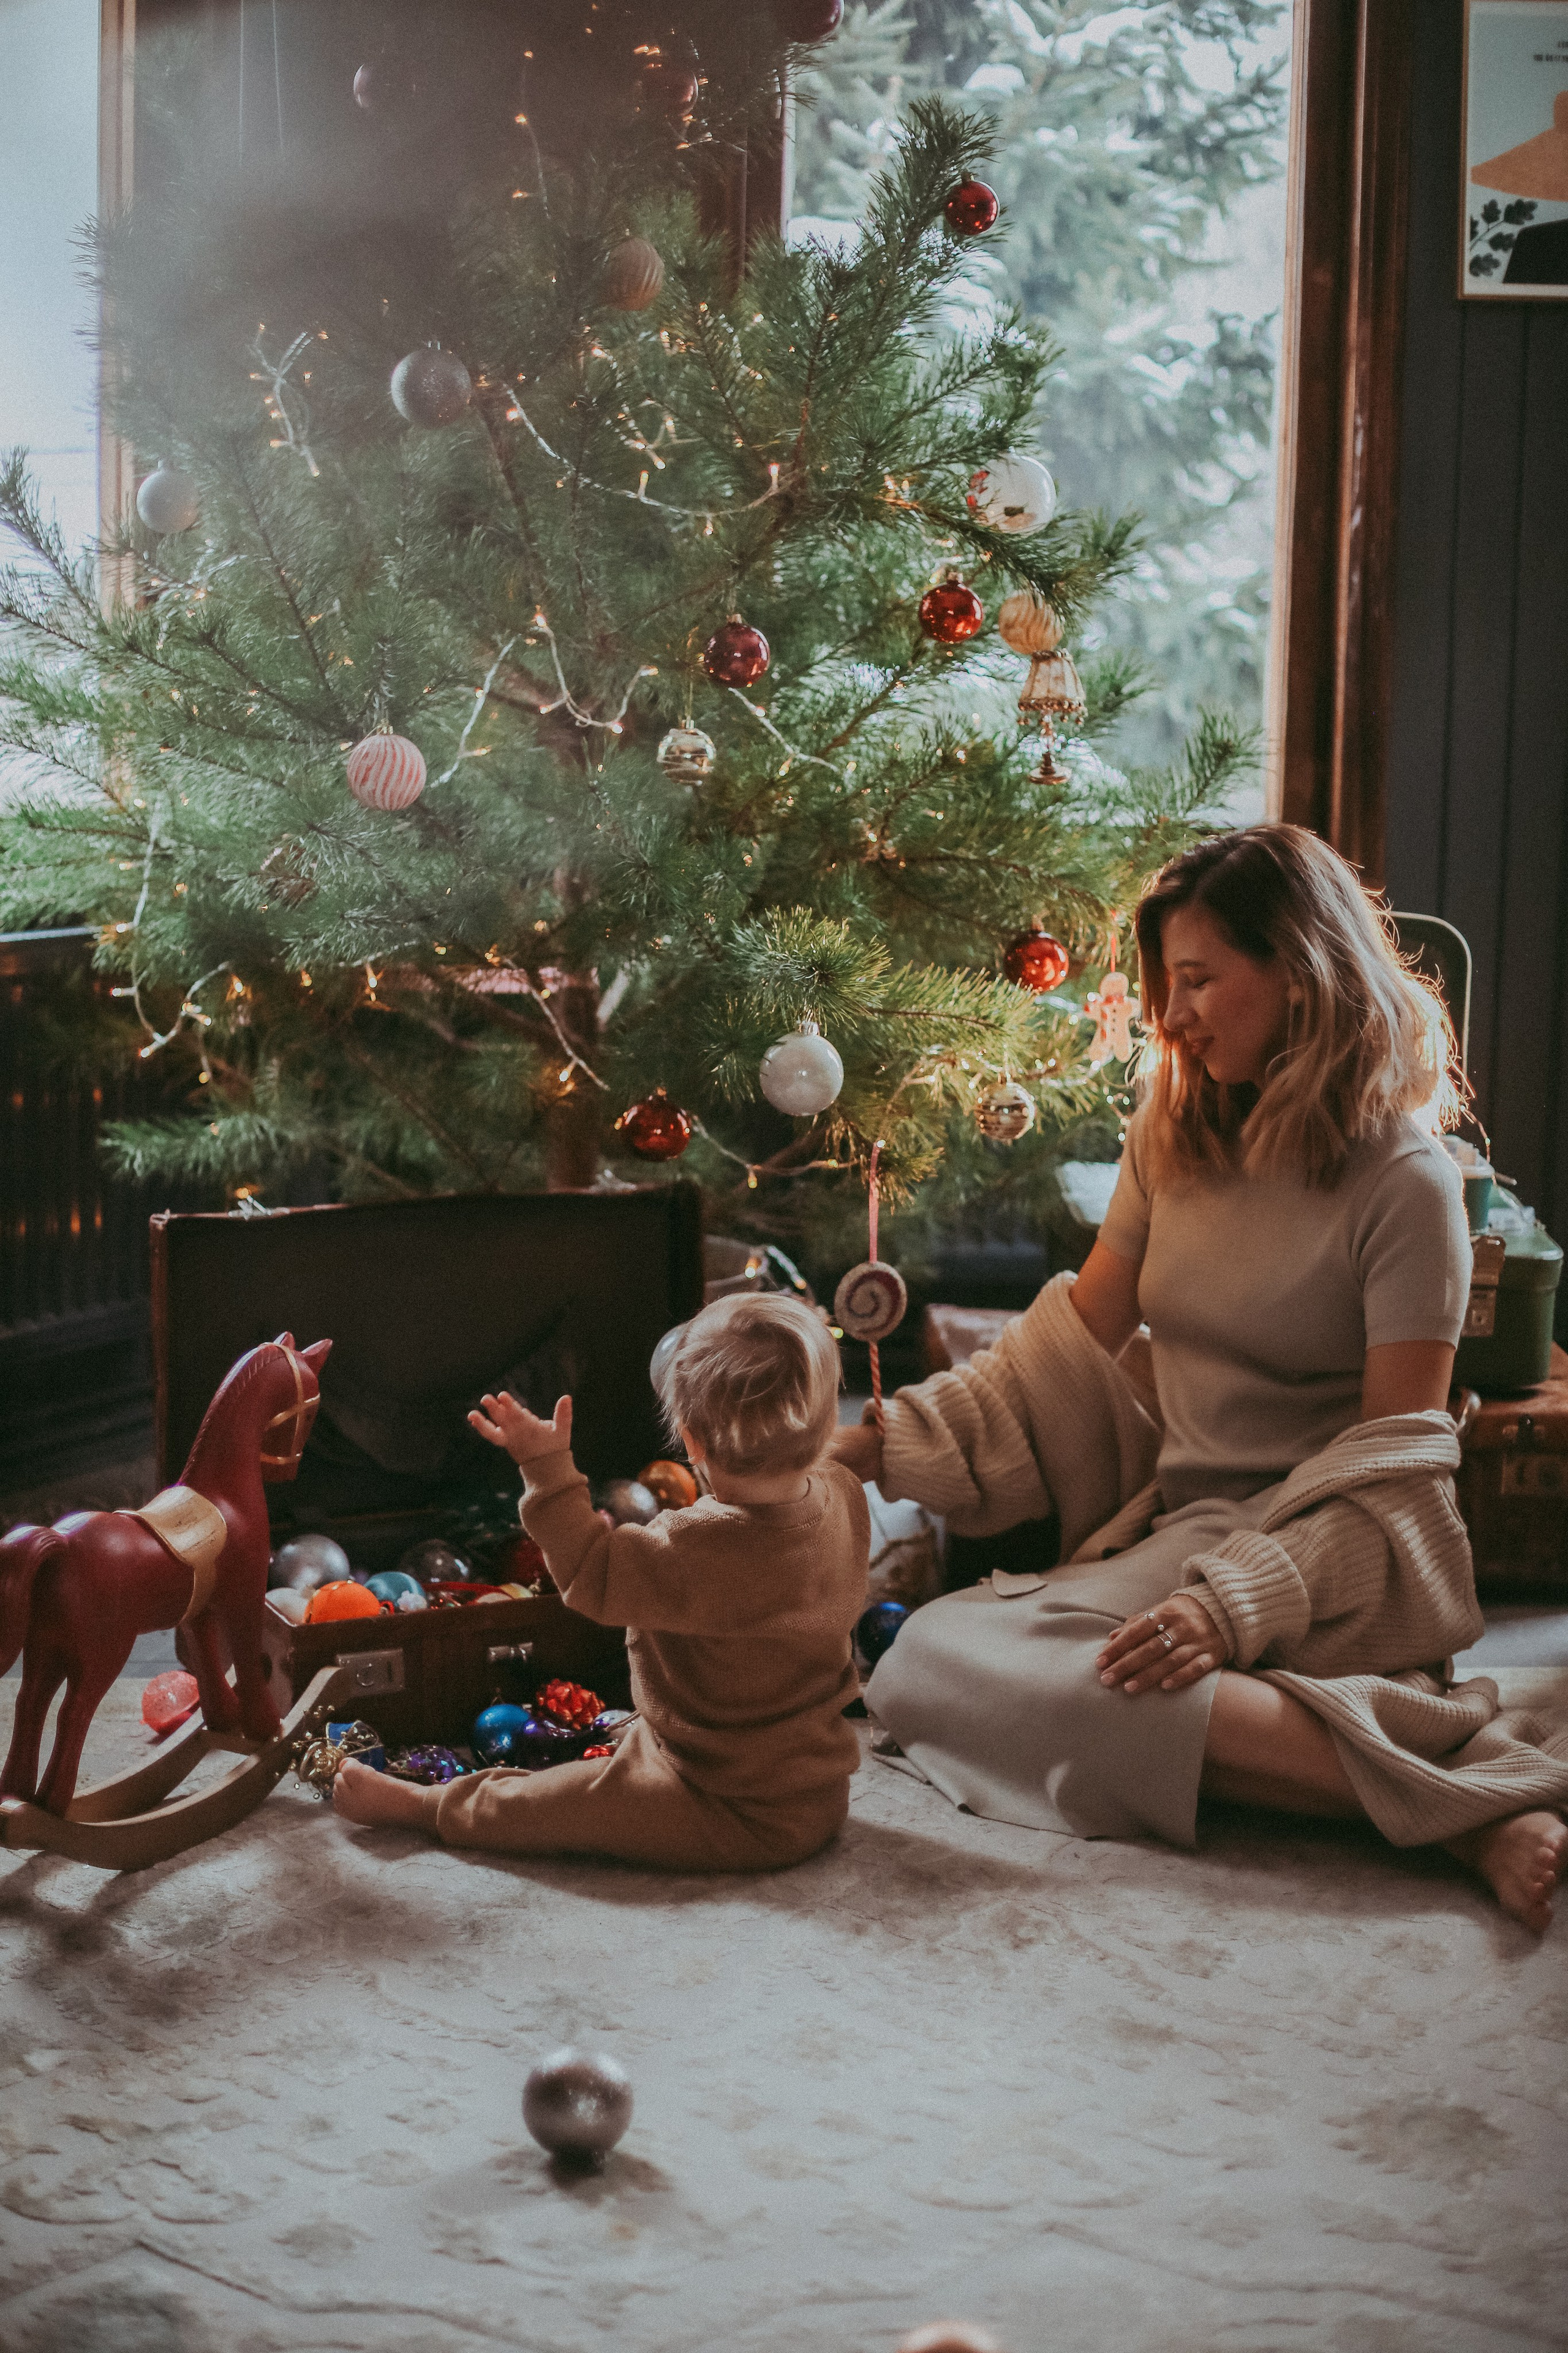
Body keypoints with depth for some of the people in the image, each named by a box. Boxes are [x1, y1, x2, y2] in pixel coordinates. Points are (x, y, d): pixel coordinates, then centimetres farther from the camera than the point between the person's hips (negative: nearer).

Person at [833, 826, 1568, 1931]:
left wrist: (1235, 1602, -25)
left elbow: (1392, 1467, -11)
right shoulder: (1176, 1140, 13)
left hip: (1341, 1565, -8)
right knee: (933, 1652, -22)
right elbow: (1071, 1342, 15)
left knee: (943, 1667, -28)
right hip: (1177, 1527, 8)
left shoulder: (1405, 1181, -8)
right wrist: (877, 1443, 5)